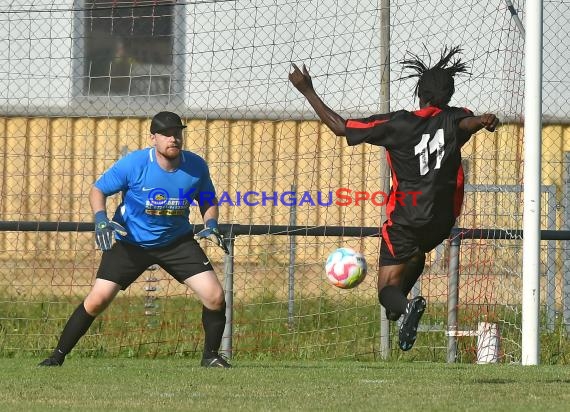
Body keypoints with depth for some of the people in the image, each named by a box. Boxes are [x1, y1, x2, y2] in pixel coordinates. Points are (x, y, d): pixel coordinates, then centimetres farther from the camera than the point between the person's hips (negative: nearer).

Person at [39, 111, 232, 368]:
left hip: (177, 241, 2)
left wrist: (210, 225, -12)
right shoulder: (134, 164, -19)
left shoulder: (196, 166, -11)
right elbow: (98, 190, -8)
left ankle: (211, 356, 11)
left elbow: (208, 201, 8)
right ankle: (58, 356, 4)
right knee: (97, 300, -11)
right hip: (130, 242, -2)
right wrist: (101, 219, -26)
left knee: (215, 296, -10)